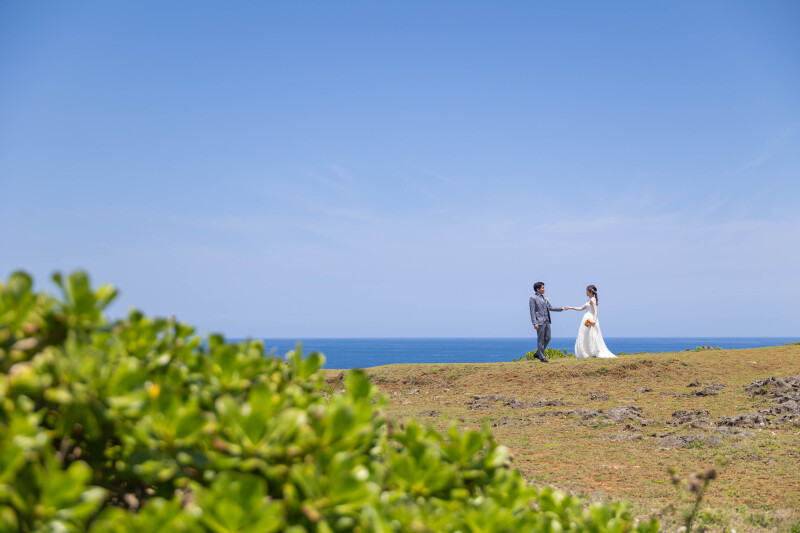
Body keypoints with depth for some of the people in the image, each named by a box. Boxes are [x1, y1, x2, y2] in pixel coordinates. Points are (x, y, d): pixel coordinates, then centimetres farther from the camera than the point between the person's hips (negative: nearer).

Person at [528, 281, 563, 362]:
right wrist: (535, 323, -17)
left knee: (547, 338, 9)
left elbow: (550, 308, 22)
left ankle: (538, 353, 21)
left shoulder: (544, 298, 17)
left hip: (546, 321, 8)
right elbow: (532, 312, -11)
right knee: (541, 340, -2)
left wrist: (561, 308, 13)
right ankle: (542, 357, 5)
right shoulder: (533, 298, -6)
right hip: (540, 322, -8)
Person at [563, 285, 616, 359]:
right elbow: (581, 308, 24)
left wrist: (594, 320, -33)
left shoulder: (592, 299, -8)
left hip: (590, 319, -10)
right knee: (585, 338, 8)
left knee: (591, 337, -7)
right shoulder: (590, 300, 20)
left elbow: (595, 310, -19)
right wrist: (570, 308, 24)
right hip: (588, 319, 10)